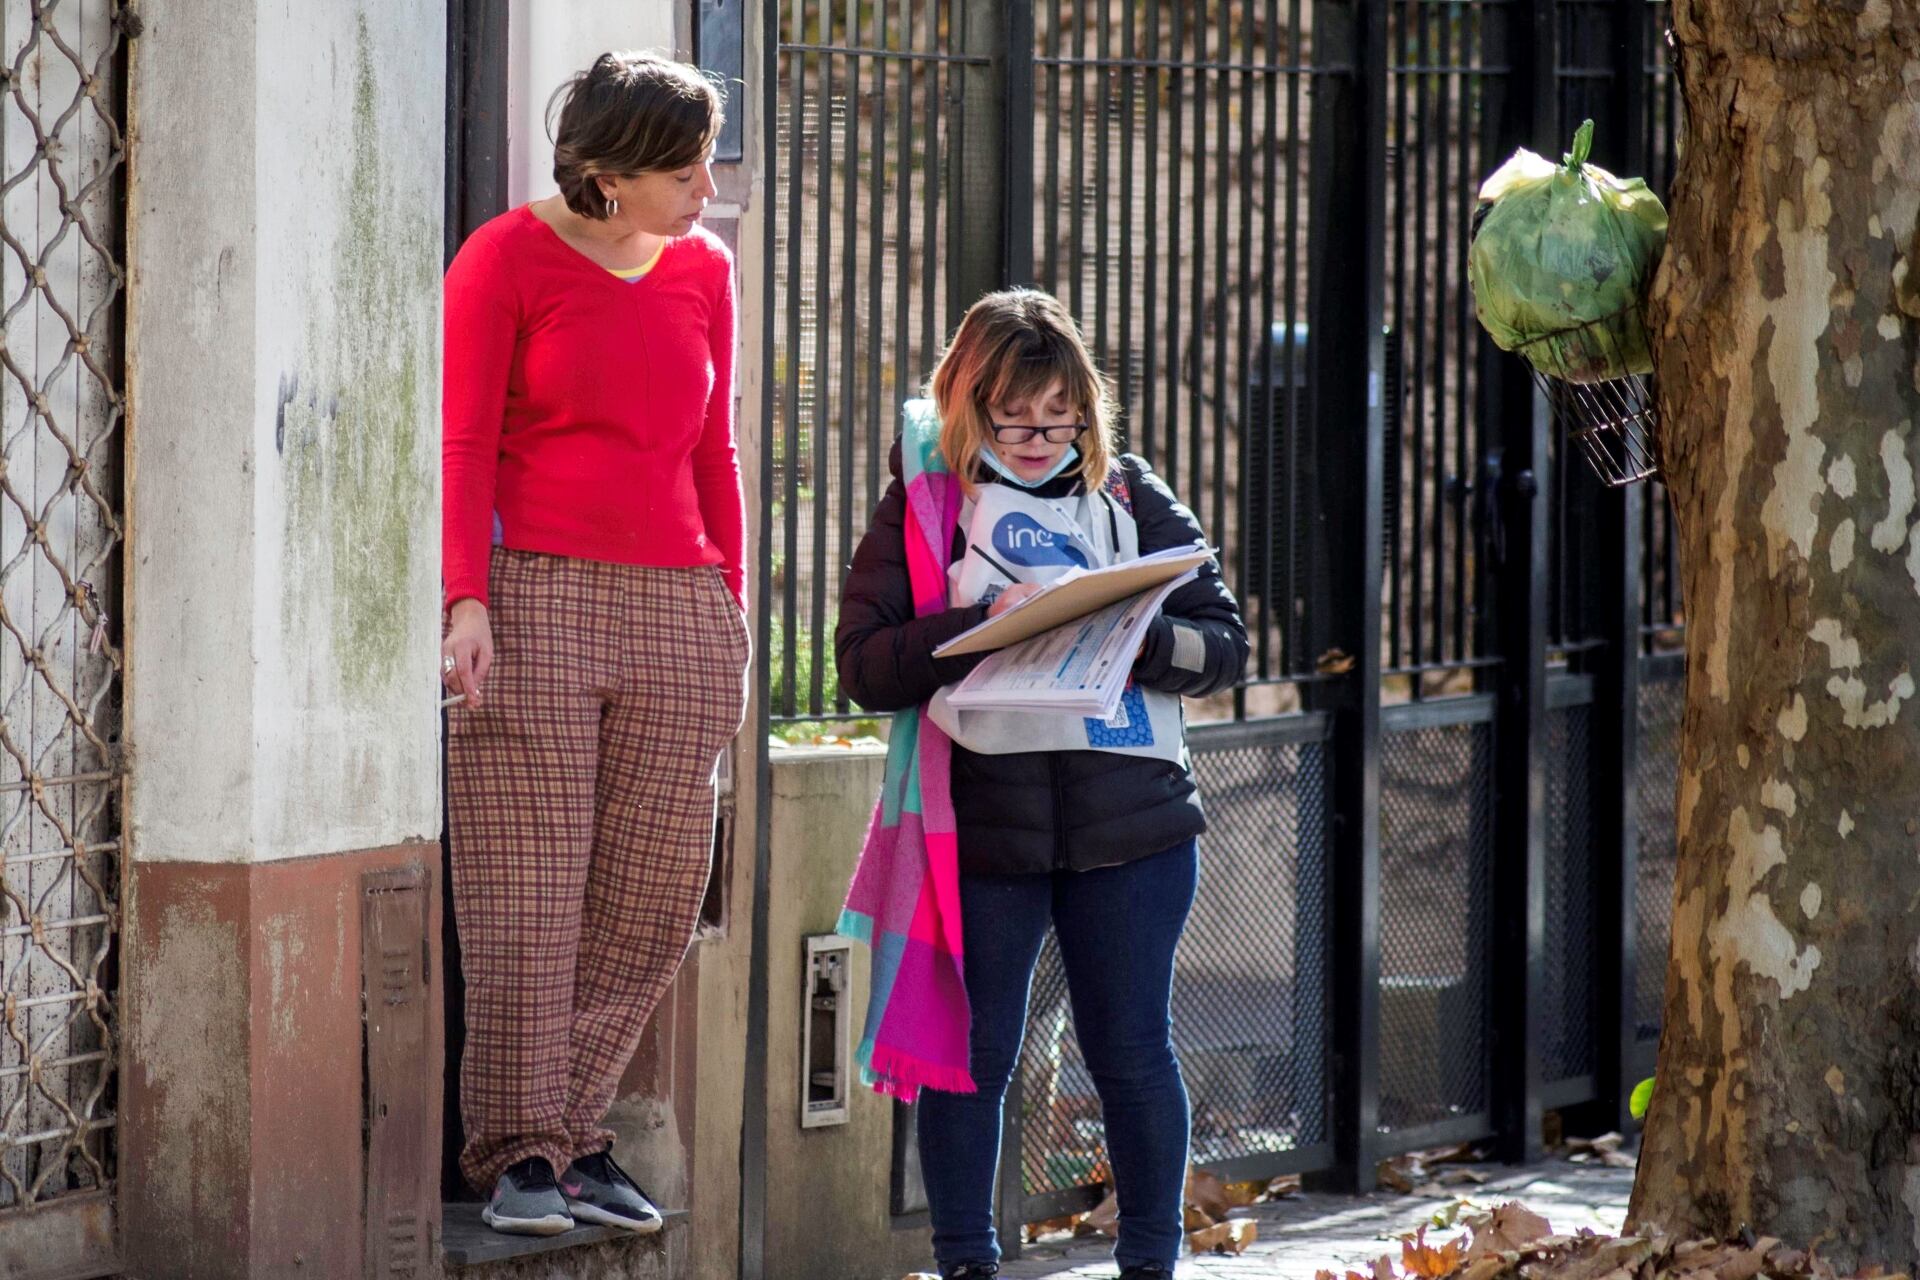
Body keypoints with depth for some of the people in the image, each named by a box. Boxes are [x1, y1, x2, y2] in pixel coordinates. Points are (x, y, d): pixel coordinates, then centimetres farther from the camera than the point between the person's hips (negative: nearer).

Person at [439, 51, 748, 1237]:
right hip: (536, 594, -5)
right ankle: (519, 1151, 0)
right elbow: (462, 444, -3)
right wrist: (467, 599, -14)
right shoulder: (507, 258, 0)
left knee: (656, 894, 2)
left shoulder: (705, 269, 14)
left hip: (679, 607, 5)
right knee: (529, 889, -5)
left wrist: (732, 611, 15)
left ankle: (578, 1133, 12)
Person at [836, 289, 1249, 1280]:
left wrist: (1131, 638, -16)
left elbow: (1224, 645, 3)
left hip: (1130, 822, 1)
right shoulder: (924, 505, 3)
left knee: (1132, 1052, 6)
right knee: (971, 1054, 5)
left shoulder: (1132, 498, 7)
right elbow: (865, 665, -5)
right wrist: (987, 623, -18)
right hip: (981, 825, -1)